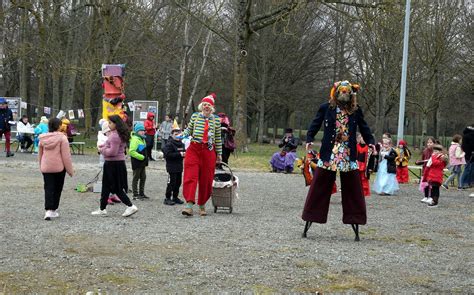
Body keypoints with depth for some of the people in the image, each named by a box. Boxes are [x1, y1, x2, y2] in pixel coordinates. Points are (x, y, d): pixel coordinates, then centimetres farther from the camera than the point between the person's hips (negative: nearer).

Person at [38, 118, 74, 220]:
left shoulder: (42, 138, 3)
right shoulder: (62, 138, -11)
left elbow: (40, 155, 13)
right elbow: (66, 156, -11)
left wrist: (41, 166, 25)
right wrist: (70, 170, -4)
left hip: (46, 168, 3)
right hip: (59, 167, -3)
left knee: (48, 189, 1)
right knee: (57, 189, 11)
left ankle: (48, 210, -15)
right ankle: (53, 210, 17)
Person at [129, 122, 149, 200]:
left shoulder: (142, 139, 13)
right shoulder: (135, 139, -17)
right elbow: (132, 151, -25)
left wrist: (146, 157, 12)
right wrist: (141, 157, -23)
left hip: (142, 162, 9)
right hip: (137, 162, -9)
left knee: (143, 177, 15)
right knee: (136, 178, -1)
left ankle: (141, 193, 25)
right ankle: (135, 195, 6)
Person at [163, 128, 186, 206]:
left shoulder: (181, 144, 13)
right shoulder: (169, 144, -12)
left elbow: (184, 151, 25)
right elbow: (168, 154, -22)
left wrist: (184, 154, -1)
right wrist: (179, 154, -23)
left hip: (179, 167, 8)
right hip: (172, 166, -8)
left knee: (178, 182, 12)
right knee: (171, 182, -7)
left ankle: (175, 197, 22)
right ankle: (167, 198, 0)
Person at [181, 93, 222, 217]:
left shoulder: (216, 120, 7)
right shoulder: (195, 116, 6)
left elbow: (218, 138, 11)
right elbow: (189, 130, 14)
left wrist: (219, 154, 12)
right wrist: (183, 134, -7)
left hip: (209, 151, 1)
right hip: (194, 149, -1)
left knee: (206, 179, 5)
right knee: (190, 176, -13)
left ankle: (202, 205, 21)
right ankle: (189, 204, -20)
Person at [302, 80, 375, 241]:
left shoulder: (356, 111, 5)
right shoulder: (326, 108, 0)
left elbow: (364, 128, 8)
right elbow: (315, 125, 0)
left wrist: (370, 142, -8)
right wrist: (309, 139, -16)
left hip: (348, 157, 2)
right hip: (328, 155, -2)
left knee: (353, 191, 3)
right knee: (319, 189, 0)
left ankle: (356, 230, 11)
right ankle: (307, 226, 9)